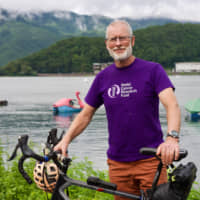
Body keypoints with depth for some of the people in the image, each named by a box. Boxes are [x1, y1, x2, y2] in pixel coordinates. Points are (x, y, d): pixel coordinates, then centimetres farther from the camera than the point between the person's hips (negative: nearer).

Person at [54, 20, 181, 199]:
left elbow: (172, 105, -16)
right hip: (118, 163, 3)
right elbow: (86, 114, 14)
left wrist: (172, 137, -35)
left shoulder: (152, 70, -3)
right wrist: (65, 140, 0)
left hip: (151, 159, -3)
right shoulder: (103, 77, 8)